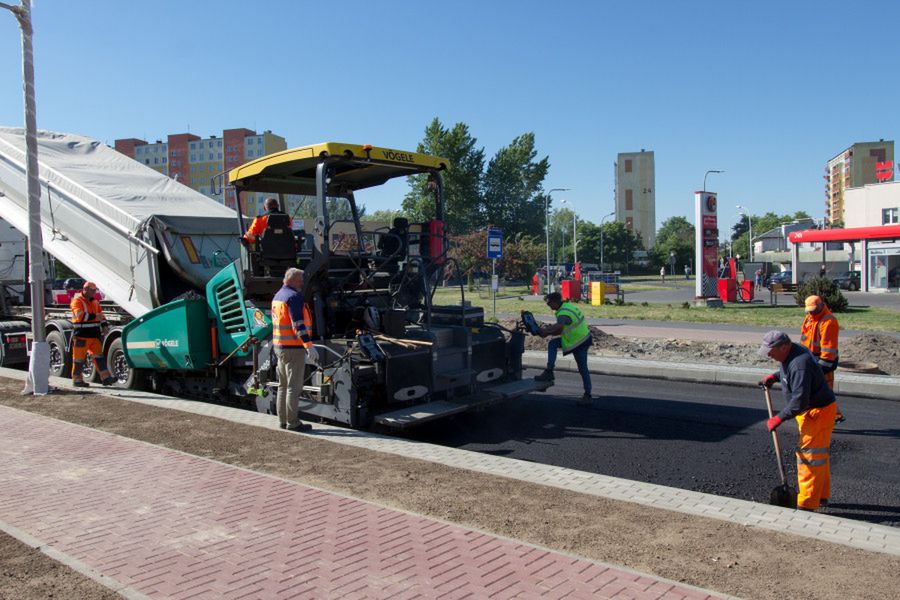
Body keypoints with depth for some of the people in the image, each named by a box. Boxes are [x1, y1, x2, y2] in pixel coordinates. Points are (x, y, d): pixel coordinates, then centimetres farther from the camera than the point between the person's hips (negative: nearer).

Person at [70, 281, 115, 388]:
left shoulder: (95, 302, 16)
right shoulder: (77, 301, -8)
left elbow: (101, 314, 17)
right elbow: (80, 316, -22)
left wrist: (105, 325, 2)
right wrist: (94, 316, -24)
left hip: (94, 335, 7)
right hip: (81, 336, -7)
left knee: (98, 355, 3)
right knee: (79, 358, 2)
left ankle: (105, 377, 2)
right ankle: (77, 379, 12)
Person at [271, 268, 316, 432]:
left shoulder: (278, 295, 15)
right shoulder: (294, 296, -15)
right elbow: (298, 324, -22)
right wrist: (309, 346, -23)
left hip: (279, 346, 10)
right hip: (293, 348, -10)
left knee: (283, 385, 14)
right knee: (294, 386, -5)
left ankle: (283, 420, 20)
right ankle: (292, 423, -2)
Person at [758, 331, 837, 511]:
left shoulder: (800, 364, -30)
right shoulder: (791, 353, 3)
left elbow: (800, 400, -33)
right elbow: (788, 372, 27)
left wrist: (779, 418, -26)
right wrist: (774, 376, 11)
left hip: (818, 412, -11)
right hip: (812, 410, 11)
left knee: (809, 455, -6)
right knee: (820, 455, 20)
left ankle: (807, 504, 1)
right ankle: (822, 496, 34)